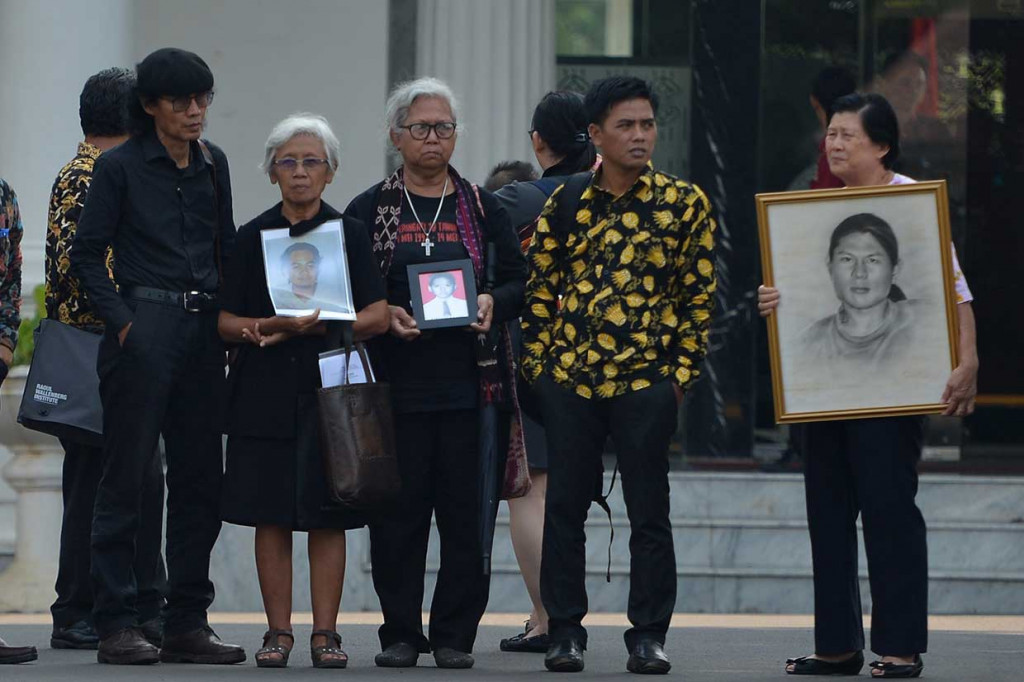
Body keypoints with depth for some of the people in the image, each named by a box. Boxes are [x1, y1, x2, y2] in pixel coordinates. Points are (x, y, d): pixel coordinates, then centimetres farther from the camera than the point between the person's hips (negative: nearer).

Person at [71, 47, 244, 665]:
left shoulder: (212, 165, 13)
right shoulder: (120, 167, -3)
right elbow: (87, 253, -3)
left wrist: (231, 319, 8)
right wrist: (121, 320, -11)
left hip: (203, 331, 6)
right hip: (144, 329, -6)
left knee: (200, 476, 6)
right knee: (127, 476, -3)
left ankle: (188, 623, 12)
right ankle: (117, 624, -1)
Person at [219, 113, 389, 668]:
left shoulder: (350, 235, 5)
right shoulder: (253, 236, 8)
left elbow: (378, 317, -1)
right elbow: (225, 321, 6)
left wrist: (316, 326, -14)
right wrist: (265, 327, -14)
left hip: (330, 389, -1)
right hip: (265, 392, 1)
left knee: (327, 517, -1)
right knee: (271, 515, 0)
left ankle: (325, 632, 3)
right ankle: (278, 631, 6)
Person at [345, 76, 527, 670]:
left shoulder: (483, 208, 11)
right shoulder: (368, 210, 8)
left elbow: (519, 282, 11)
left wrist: (494, 303, -10)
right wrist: (384, 314, -12)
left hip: (469, 380, 1)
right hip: (395, 380, -1)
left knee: (466, 509, -2)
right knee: (398, 508, -1)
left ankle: (456, 634, 6)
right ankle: (401, 632, 7)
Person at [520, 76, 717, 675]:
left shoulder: (684, 203, 2)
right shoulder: (566, 204, 7)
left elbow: (700, 295, 3)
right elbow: (540, 289, 11)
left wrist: (682, 372, -3)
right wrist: (538, 361, 3)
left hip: (648, 378, -2)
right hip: (569, 376, 2)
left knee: (650, 512, 2)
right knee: (565, 506, 5)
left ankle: (649, 635, 9)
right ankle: (565, 631, 14)